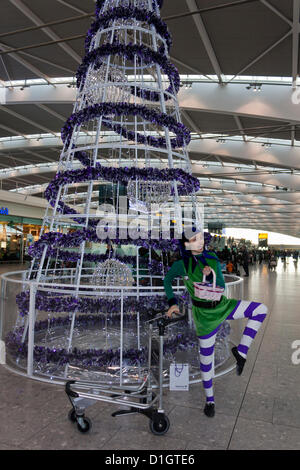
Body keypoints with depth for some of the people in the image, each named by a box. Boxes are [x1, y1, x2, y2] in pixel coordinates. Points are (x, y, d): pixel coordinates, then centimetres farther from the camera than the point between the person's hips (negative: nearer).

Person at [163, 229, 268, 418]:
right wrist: (173, 303, -7)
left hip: (223, 305, 5)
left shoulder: (212, 258, -3)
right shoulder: (182, 264, -16)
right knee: (207, 357, 7)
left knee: (261, 310, -4)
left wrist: (211, 274, -23)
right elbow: (167, 281, 1)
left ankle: (241, 350, 1)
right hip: (204, 314, -5)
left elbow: (221, 286, -4)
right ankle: (209, 400, 30)